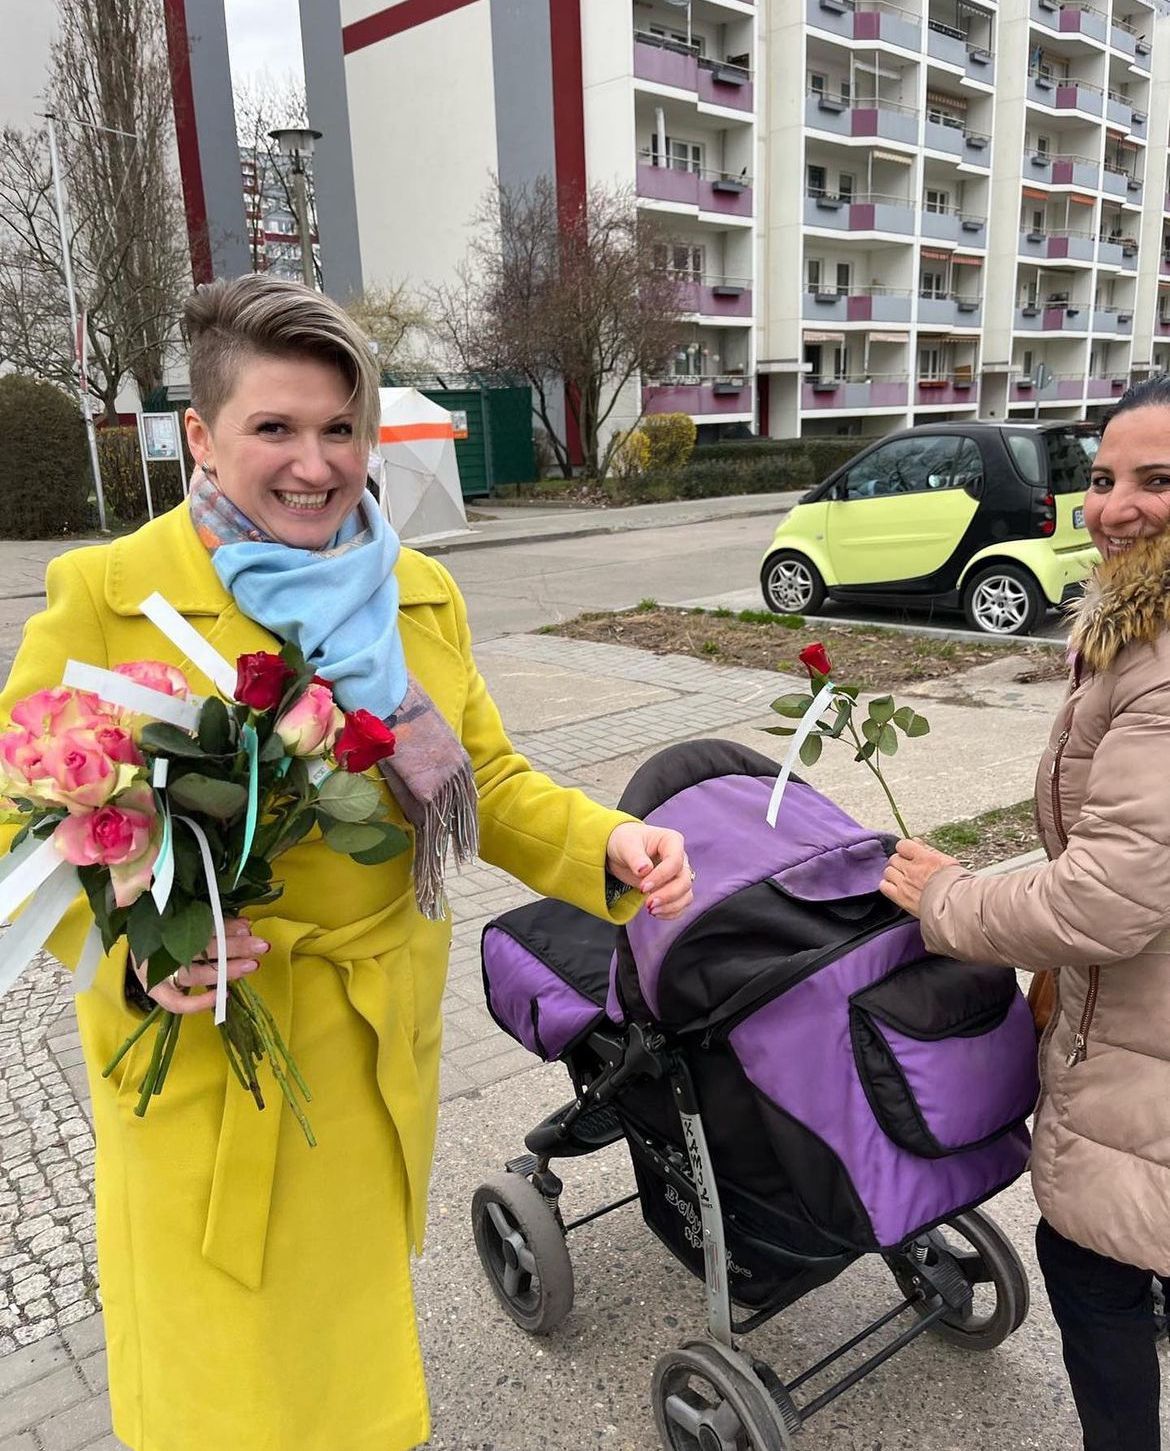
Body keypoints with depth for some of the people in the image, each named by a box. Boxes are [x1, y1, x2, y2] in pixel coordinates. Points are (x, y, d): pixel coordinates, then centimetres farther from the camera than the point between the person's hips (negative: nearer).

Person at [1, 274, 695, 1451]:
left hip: (384, 1048, 4)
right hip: (201, 1059, -3)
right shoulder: (105, 596, -11)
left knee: (359, 1345, 23)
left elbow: (485, 780, 6)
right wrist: (130, 949, -27)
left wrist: (609, 846, -11)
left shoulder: (420, 595, 3)